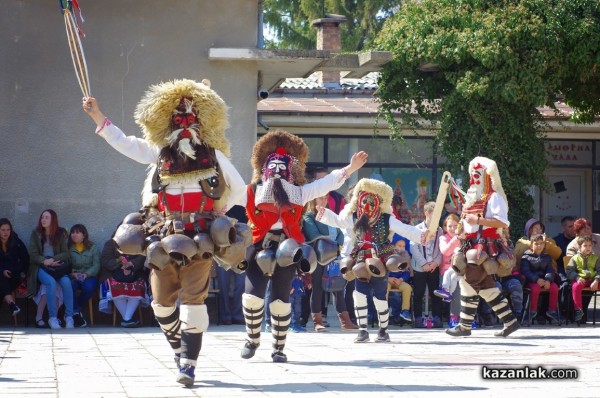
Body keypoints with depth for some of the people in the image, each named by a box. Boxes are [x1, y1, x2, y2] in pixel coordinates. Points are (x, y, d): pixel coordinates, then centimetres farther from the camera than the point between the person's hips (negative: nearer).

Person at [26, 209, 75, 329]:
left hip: (57, 266, 1)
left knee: (66, 282, -31)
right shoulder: (36, 234, 7)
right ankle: (52, 318, -33)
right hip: (41, 267, -1)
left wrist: (52, 259, -14)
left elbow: (66, 253, 3)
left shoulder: (61, 233, 8)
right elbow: (33, 254, 2)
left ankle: (69, 317, -29)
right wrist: (45, 261, -15)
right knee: (51, 282, -34)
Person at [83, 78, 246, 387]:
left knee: (193, 299, -11)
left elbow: (238, 188, 17)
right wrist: (98, 118, 1)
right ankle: (180, 347, 26)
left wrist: (219, 211, 7)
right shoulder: (159, 154, 10)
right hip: (163, 238, 3)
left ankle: (188, 363, -10)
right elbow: (123, 143, 7)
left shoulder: (214, 156, 7)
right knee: (162, 301, 4)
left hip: (200, 240, -2)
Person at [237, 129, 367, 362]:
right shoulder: (252, 192, 4)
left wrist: (350, 169, -7)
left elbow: (327, 183, 2)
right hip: (260, 249, -1)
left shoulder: (299, 193, 6)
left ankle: (278, 348, 15)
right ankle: (252, 339, 13)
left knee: (281, 300, 3)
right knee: (252, 296, -11)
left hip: (286, 251, 1)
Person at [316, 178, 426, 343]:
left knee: (380, 298, 1)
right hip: (362, 265, 3)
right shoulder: (354, 218, 4)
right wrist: (322, 211, 1)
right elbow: (337, 220, 12)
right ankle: (362, 331, 4)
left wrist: (421, 235, -22)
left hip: (380, 265, -3)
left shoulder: (387, 220, -6)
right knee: (359, 294, -5)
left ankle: (383, 331, 18)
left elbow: (405, 230, -10)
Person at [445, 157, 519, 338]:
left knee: (469, 282, -10)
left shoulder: (494, 197, -8)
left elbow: (502, 222, -19)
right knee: (485, 286, 8)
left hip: (485, 247, -10)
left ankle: (465, 326, -3)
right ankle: (510, 321, 11)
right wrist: (462, 226, 13)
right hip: (472, 246, 10)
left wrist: (478, 220, -22)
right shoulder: (473, 198, 21)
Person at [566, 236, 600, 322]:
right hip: (580, 280, -2)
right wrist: (577, 278, -16)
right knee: (576, 286, -34)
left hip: (593, 280, 2)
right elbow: (569, 271, 2)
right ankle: (578, 310, -26)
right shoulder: (575, 258, 9)